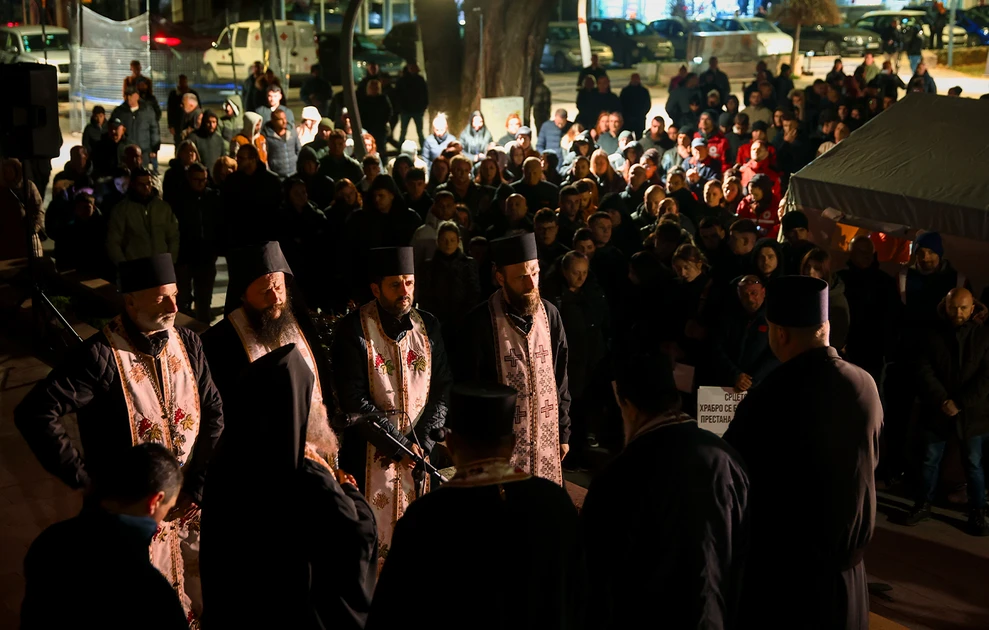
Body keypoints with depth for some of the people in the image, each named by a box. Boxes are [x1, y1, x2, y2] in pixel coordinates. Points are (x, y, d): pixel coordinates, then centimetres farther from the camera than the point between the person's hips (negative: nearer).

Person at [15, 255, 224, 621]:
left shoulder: (187, 344, 0)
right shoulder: (102, 357, -18)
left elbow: (214, 412, 4)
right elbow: (34, 414, -21)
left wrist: (200, 483, -4)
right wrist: (82, 478, -17)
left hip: (188, 505, 5)